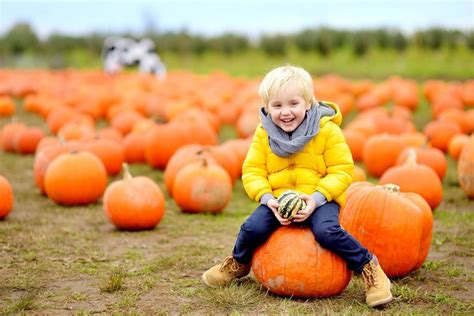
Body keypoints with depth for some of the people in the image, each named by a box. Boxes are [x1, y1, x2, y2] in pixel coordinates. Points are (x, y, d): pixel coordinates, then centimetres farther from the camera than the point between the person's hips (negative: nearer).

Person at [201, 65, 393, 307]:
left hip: (320, 199, -3)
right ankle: (239, 264, 15)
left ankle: (368, 267, -9)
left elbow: (342, 170, -11)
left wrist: (317, 197, -24)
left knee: (327, 231, -31)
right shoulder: (264, 133, -2)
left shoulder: (327, 130, -11)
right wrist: (267, 198, -18)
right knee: (253, 227, -19)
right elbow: (252, 171, 0)